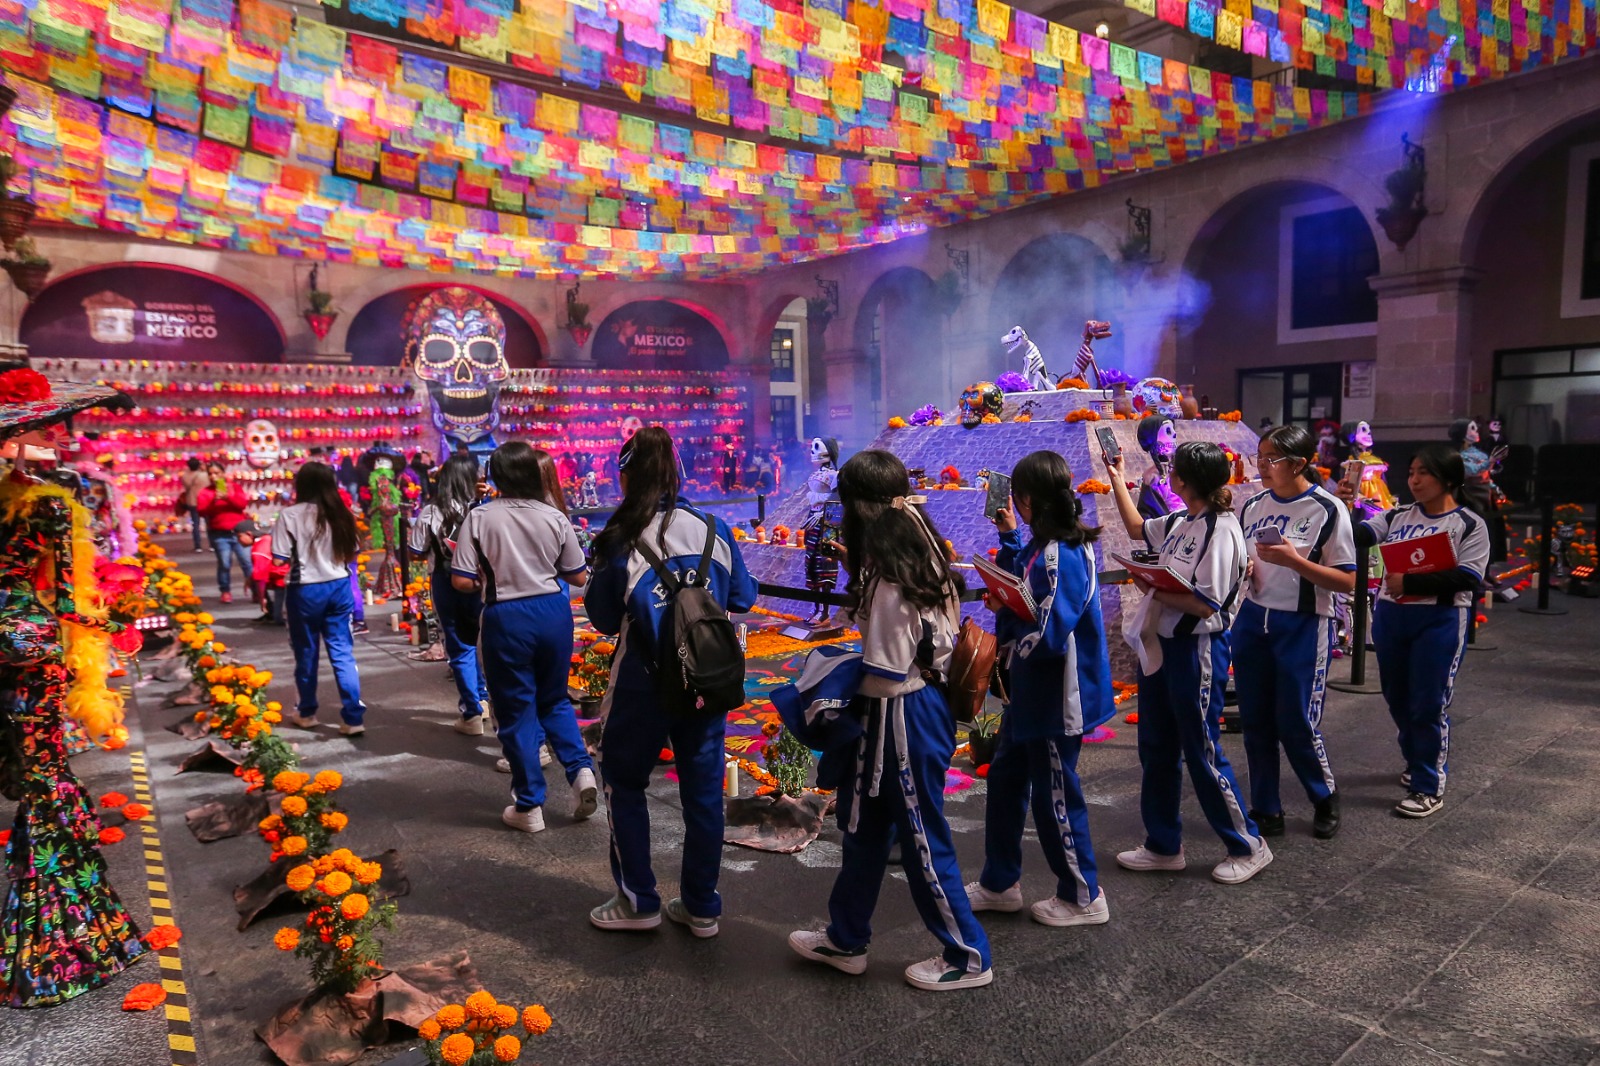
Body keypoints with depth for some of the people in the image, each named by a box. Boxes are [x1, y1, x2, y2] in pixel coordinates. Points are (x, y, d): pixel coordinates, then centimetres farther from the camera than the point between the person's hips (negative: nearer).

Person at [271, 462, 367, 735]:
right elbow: (351, 553, 8)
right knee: (343, 652, 5)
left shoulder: (290, 515, -11)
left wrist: (300, 557, 6)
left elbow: (281, 557, -13)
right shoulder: (340, 513, 1)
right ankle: (353, 717, 1)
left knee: (306, 652, 13)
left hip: (306, 589, -3)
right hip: (339, 586, 3)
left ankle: (307, 712, 29)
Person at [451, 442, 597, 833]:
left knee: (517, 710, 9)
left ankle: (529, 807, 16)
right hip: (553, 611, 3)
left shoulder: (479, 518, -8)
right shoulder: (554, 518, -2)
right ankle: (581, 769, 4)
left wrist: (488, 580, 11)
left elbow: (462, 582, -10)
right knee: (554, 699, 22)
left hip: (506, 617, -2)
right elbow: (579, 576, 4)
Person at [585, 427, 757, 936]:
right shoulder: (712, 528, -5)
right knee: (703, 788, 13)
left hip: (644, 680, -3)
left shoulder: (619, 540, -12)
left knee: (624, 782, 17)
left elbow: (604, 619, -4)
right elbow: (743, 598, 4)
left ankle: (638, 902, 22)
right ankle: (702, 907, 23)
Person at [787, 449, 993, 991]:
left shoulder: (890, 581, -25)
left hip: (904, 719, -10)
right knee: (863, 821, 21)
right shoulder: (923, 557, 2)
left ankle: (968, 957, 27)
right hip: (922, 706, 10)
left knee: (922, 839, 8)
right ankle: (846, 939, 38)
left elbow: (884, 678, -24)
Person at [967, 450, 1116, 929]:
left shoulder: (1061, 557, -25)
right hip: (1031, 691, 10)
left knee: (1054, 796, 7)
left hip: (1056, 697, -10)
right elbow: (1019, 580, 20)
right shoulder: (1043, 545, 4)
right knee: (1004, 781, 19)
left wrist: (1003, 609, -14)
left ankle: (1082, 897, 27)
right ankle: (1000, 882, 35)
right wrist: (1009, 536, 11)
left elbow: (1047, 636, -28)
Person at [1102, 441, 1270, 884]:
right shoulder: (1179, 522, 8)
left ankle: (1248, 846, 21)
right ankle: (1163, 846, 28)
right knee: (1155, 750, 14)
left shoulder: (1220, 530, -17)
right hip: (1159, 646, 9)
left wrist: (1154, 589, -16)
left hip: (1196, 651, -9)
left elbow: (1207, 605, -22)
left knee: (1202, 753, 2)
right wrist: (1116, 480, 29)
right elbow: (1137, 529, 29)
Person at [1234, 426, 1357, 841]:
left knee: (1296, 723, 1)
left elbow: (1347, 582, -10)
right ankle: (1265, 810, 23)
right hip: (1252, 621, 5)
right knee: (1255, 721, 8)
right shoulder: (1253, 505, 6)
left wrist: (1293, 560, -22)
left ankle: (1325, 799, 29)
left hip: (1304, 627, -5)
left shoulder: (1328, 510, -9)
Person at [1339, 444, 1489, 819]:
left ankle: (1429, 788, 9)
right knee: (1397, 699, 17)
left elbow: (1466, 578, -14)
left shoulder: (1469, 525, -4)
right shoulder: (1397, 516, 8)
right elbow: (1358, 536, -5)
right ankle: (1417, 764, 38)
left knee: (1429, 704, -1)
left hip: (1439, 622, -5)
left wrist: (1409, 582, -19)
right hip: (1390, 617, 5)